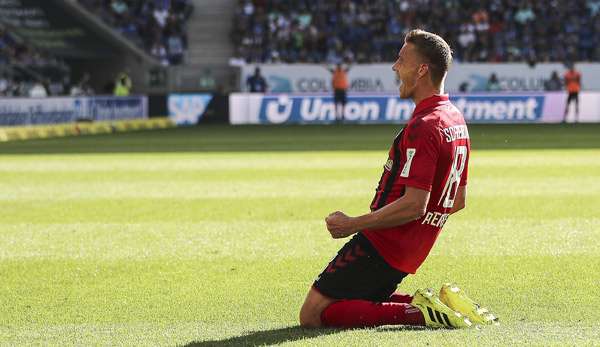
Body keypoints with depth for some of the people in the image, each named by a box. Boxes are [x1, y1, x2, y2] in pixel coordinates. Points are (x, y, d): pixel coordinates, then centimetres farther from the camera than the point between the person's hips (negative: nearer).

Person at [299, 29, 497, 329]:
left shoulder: (422, 127, -19)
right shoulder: (456, 120, 12)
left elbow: (414, 204, -26)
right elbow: (458, 201, 18)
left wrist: (354, 224, -19)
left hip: (381, 245, -10)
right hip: (410, 252, 10)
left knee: (312, 315, -8)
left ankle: (420, 312, -14)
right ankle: (437, 303, 6)